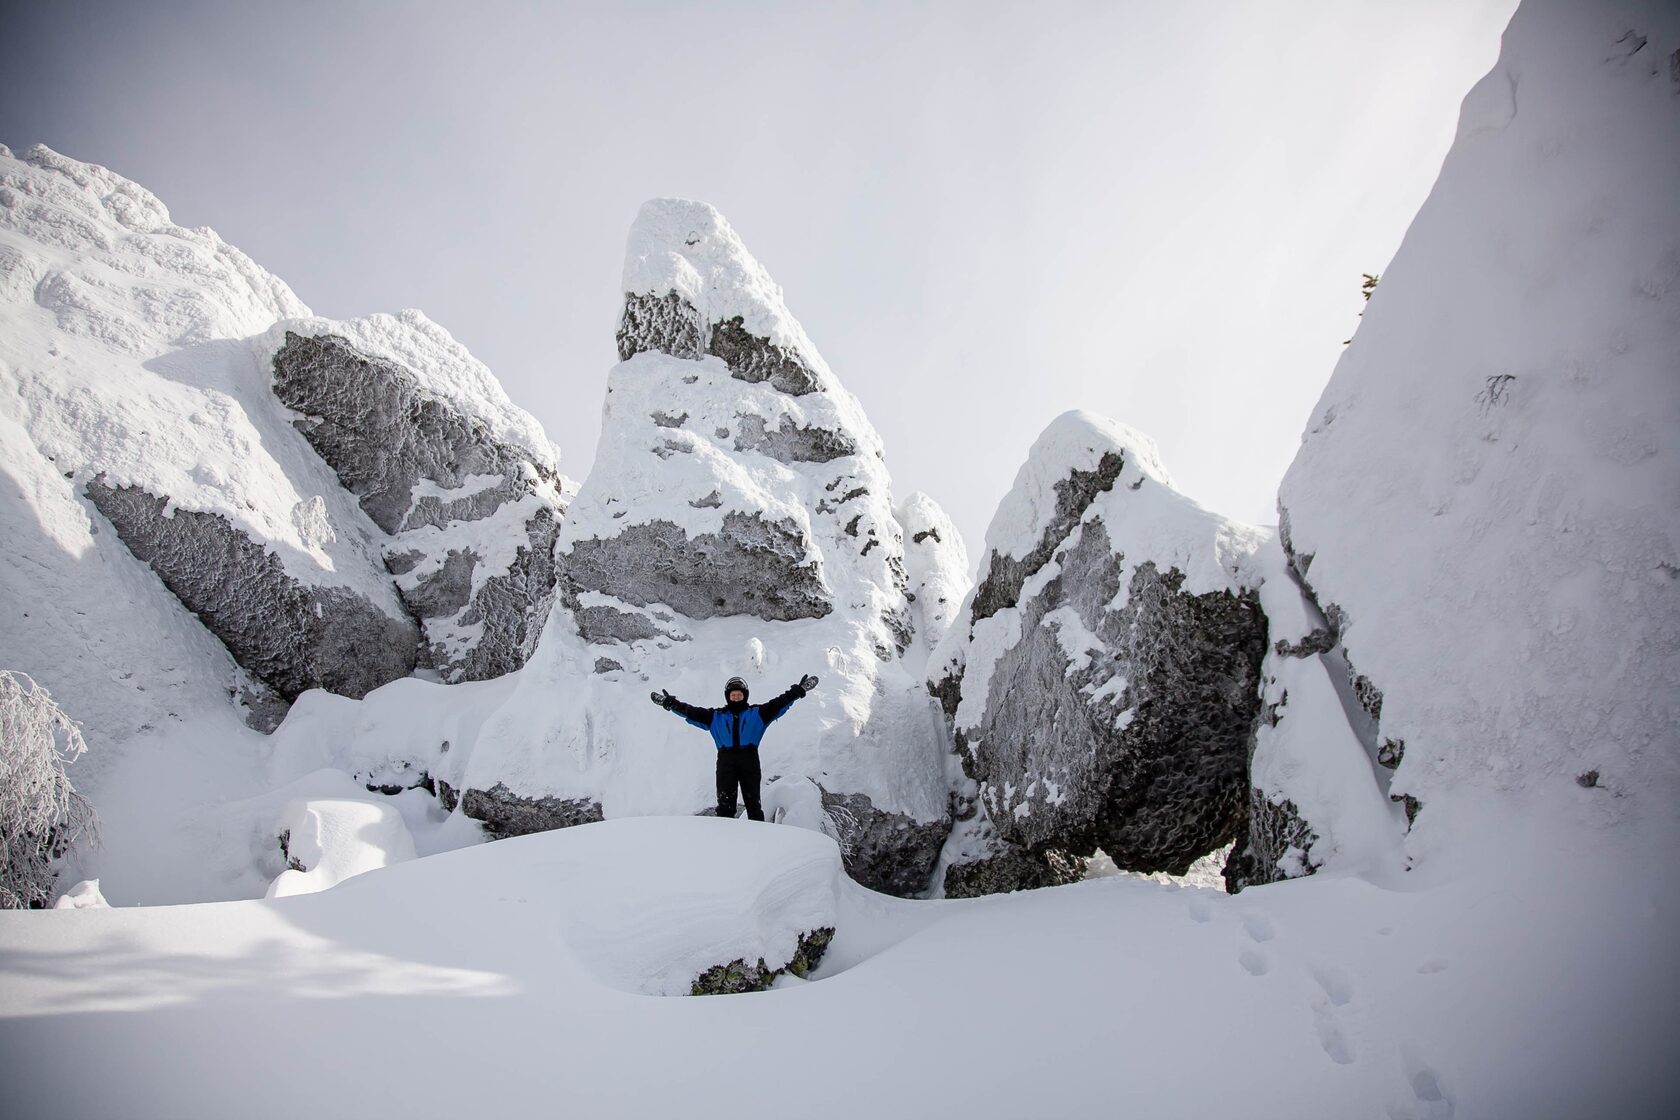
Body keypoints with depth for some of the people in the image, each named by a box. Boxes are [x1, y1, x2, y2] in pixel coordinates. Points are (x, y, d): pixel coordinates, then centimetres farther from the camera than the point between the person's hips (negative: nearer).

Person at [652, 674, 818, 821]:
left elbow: (778, 704, 6)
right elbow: (692, 712, 9)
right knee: (725, 803, -2)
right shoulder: (716, 717, 14)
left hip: (749, 760, -1)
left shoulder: (757, 713, 12)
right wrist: (671, 704, 2)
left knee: (753, 801, 0)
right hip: (726, 761, 1)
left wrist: (798, 690, -1)